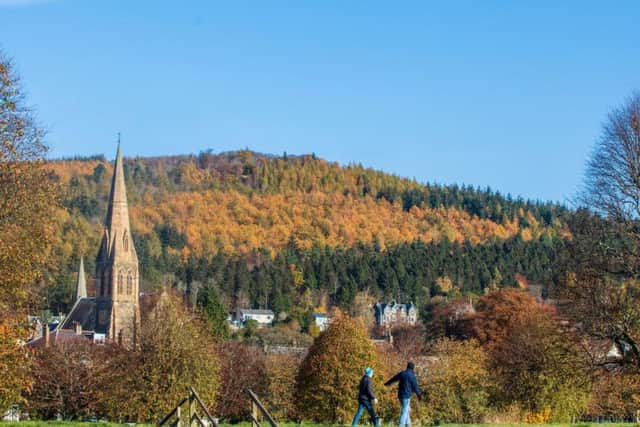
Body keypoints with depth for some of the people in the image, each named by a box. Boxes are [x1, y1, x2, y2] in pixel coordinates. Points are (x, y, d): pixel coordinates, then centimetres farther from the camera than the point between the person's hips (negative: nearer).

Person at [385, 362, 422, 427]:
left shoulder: (402, 373, 6)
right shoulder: (412, 376, -12)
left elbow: (393, 379, 23)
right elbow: (415, 387, -10)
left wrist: (387, 383, 42)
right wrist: (419, 395, 5)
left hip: (400, 395, 6)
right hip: (406, 395, -6)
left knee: (407, 409, 20)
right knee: (405, 412, -5)